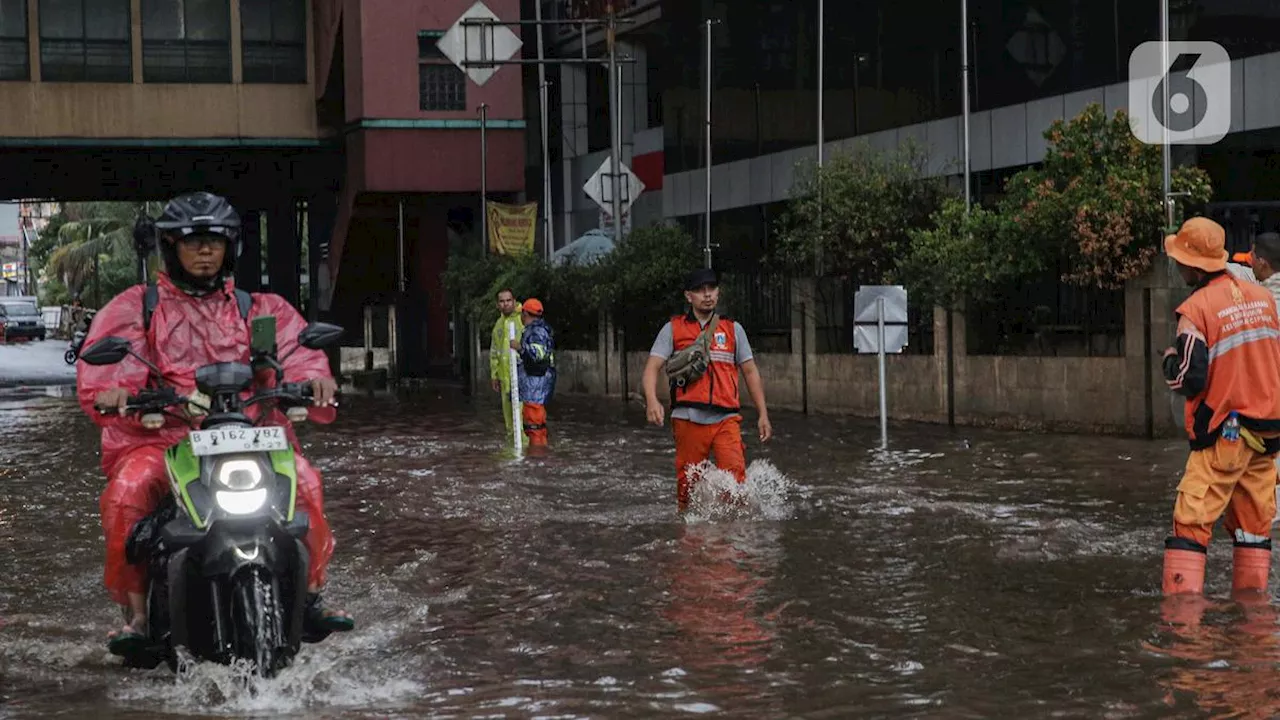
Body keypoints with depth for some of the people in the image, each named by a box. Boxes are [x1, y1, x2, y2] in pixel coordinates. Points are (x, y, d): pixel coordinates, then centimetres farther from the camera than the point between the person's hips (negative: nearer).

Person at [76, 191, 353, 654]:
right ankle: (136, 614, -21)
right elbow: (104, 358, 0)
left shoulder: (260, 310, 20)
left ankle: (309, 597, -9)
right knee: (127, 493, -31)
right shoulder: (135, 308, 16)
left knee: (304, 481, -24)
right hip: (159, 437, -1)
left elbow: (294, 353, 4)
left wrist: (315, 378, -21)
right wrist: (109, 389, -25)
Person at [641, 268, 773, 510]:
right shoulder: (673, 329, 9)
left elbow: (750, 372, 19)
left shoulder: (733, 329, 15)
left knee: (735, 478, -17)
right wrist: (652, 401, -20)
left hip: (726, 419, 1)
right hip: (688, 419, 0)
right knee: (688, 484, 4)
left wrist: (763, 414, 13)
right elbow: (652, 367, 0)